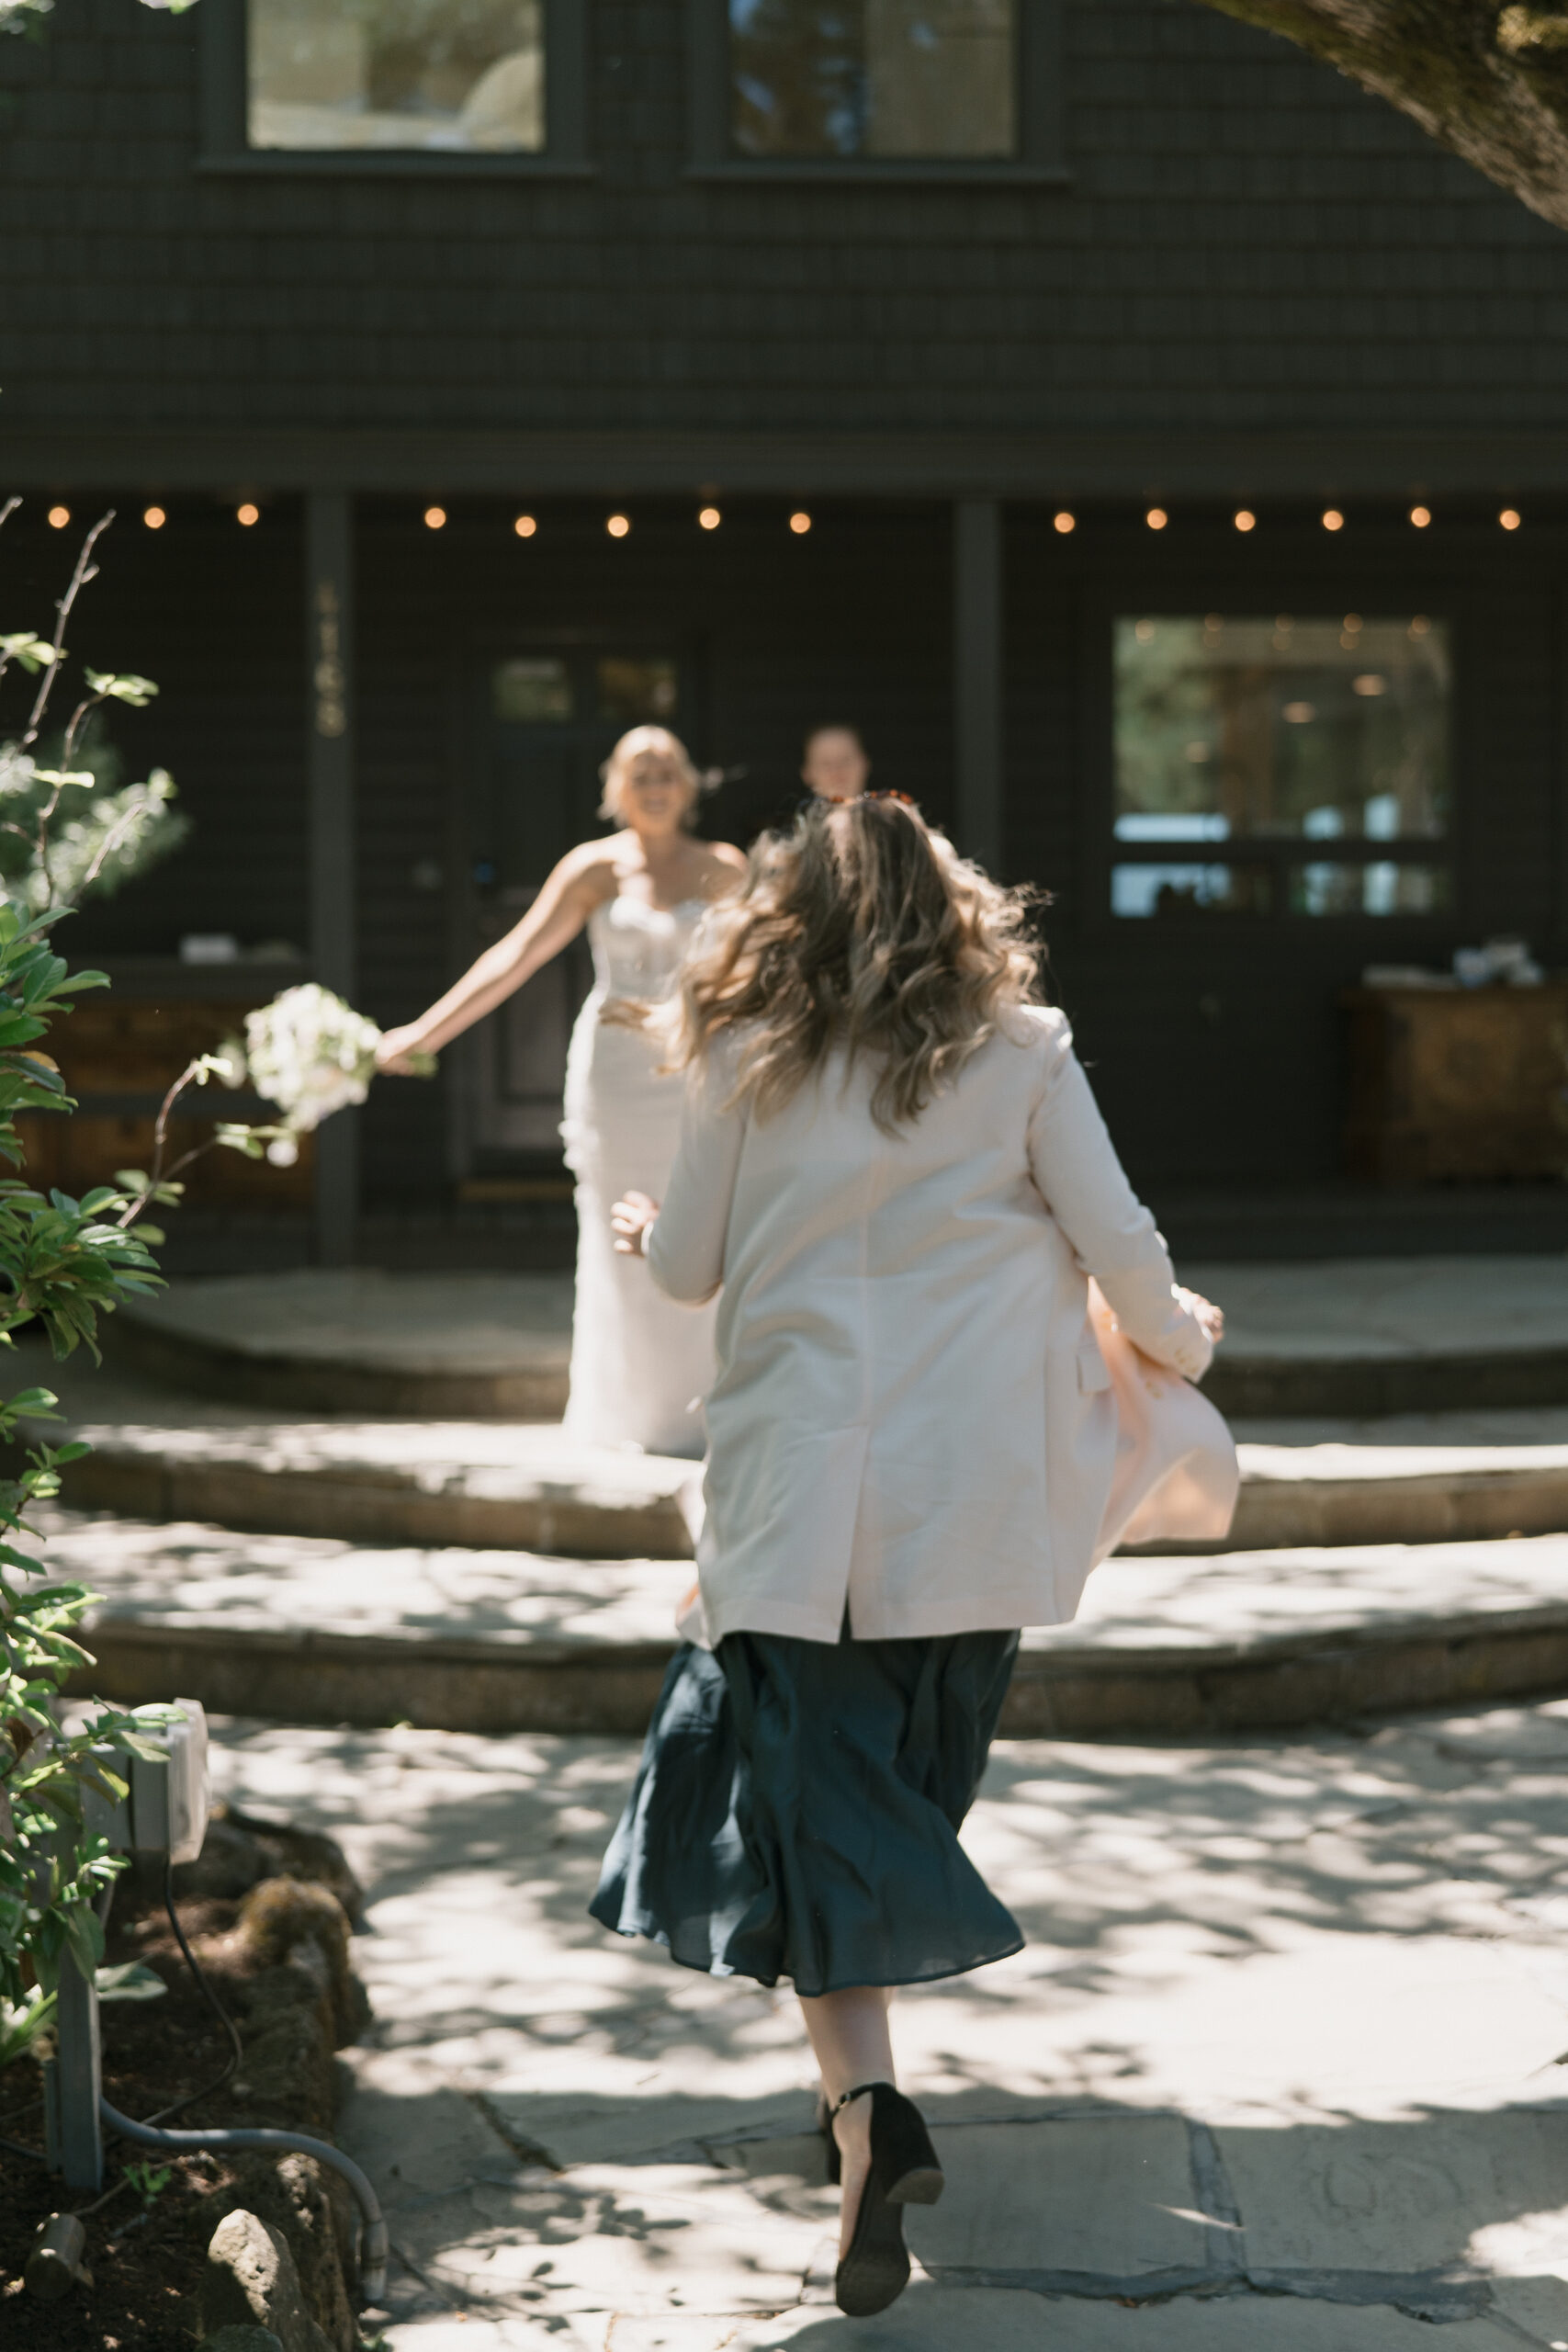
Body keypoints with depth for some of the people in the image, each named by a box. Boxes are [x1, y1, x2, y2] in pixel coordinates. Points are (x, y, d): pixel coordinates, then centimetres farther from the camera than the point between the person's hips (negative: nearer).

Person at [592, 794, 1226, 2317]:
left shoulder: (741, 1063, 1)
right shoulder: (1018, 1051, 1)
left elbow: (688, 1270, 9)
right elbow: (1119, 1247, 1)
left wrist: (645, 1229, 32)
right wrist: (1182, 1340, 22)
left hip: (802, 1491, -1)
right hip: (978, 1495, 2)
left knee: (812, 1793, -3)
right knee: (914, 1789, 15)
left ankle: (865, 2108, -22)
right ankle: (865, 2106, 24)